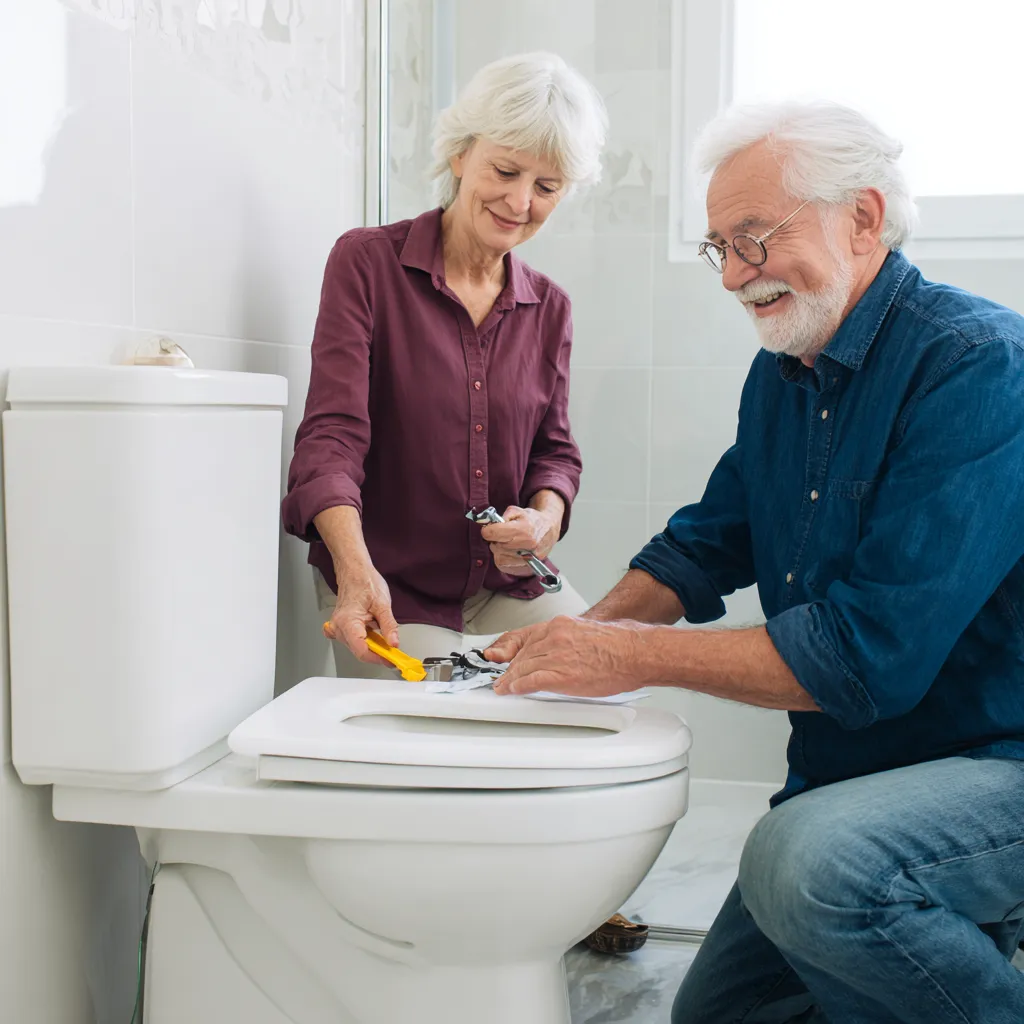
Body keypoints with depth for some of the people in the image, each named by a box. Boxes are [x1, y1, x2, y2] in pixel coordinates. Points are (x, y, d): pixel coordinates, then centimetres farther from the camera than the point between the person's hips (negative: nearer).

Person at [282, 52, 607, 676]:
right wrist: (355, 569, -32)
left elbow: (554, 448, 12)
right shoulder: (367, 261, -7)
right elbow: (332, 432, -16)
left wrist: (546, 516, -13)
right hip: (390, 586, -4)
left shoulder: (549, 307, 8)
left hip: (509, 585, 5)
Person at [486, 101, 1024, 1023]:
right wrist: (585, 634, -3)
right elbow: (708, 542, 15)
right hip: (851, 772, 8)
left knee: (806, 862, -36)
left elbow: (871, 648, -29)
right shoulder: (783, 374, 6)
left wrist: (632, 655, -24)